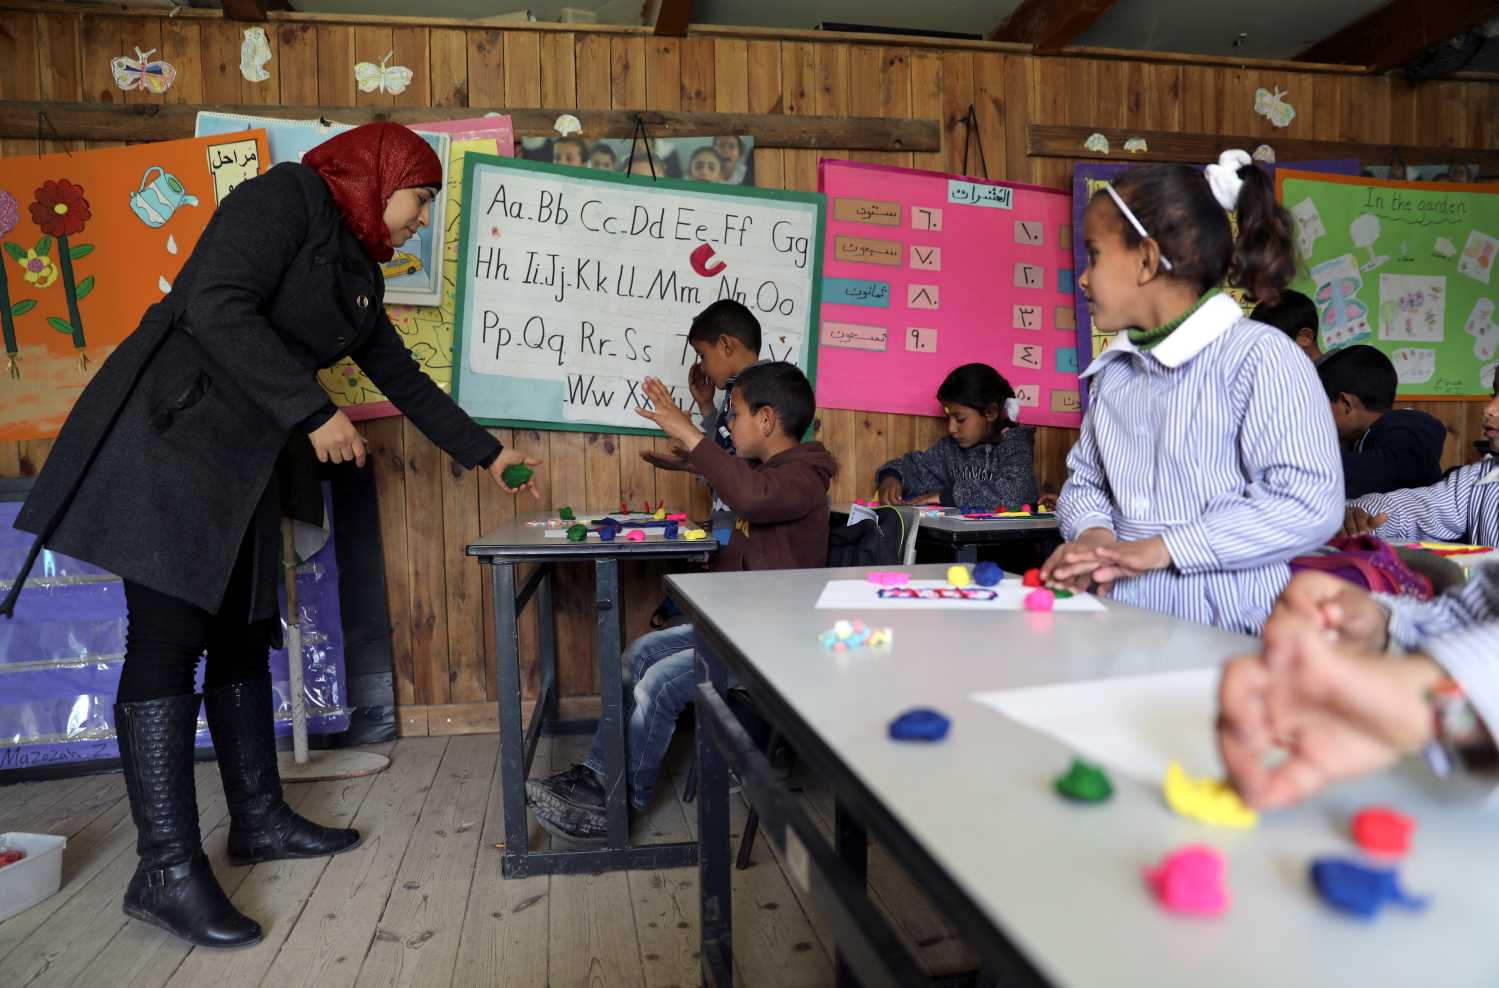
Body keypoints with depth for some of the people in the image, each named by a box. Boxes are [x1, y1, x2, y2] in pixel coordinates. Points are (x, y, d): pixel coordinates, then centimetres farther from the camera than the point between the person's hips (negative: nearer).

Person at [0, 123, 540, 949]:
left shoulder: (357, 272, 19)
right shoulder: (287, 197, -7)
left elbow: (405, 380, 24)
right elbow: (217, 306, -21)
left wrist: (486, 453, 27)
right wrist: (314, 413, -21)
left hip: (245, 458, 9)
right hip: (170, 436, -9)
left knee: (244, 633, 10)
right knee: (169, 639, -10)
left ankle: (259, 820, 20)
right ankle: (166, 868, -5)